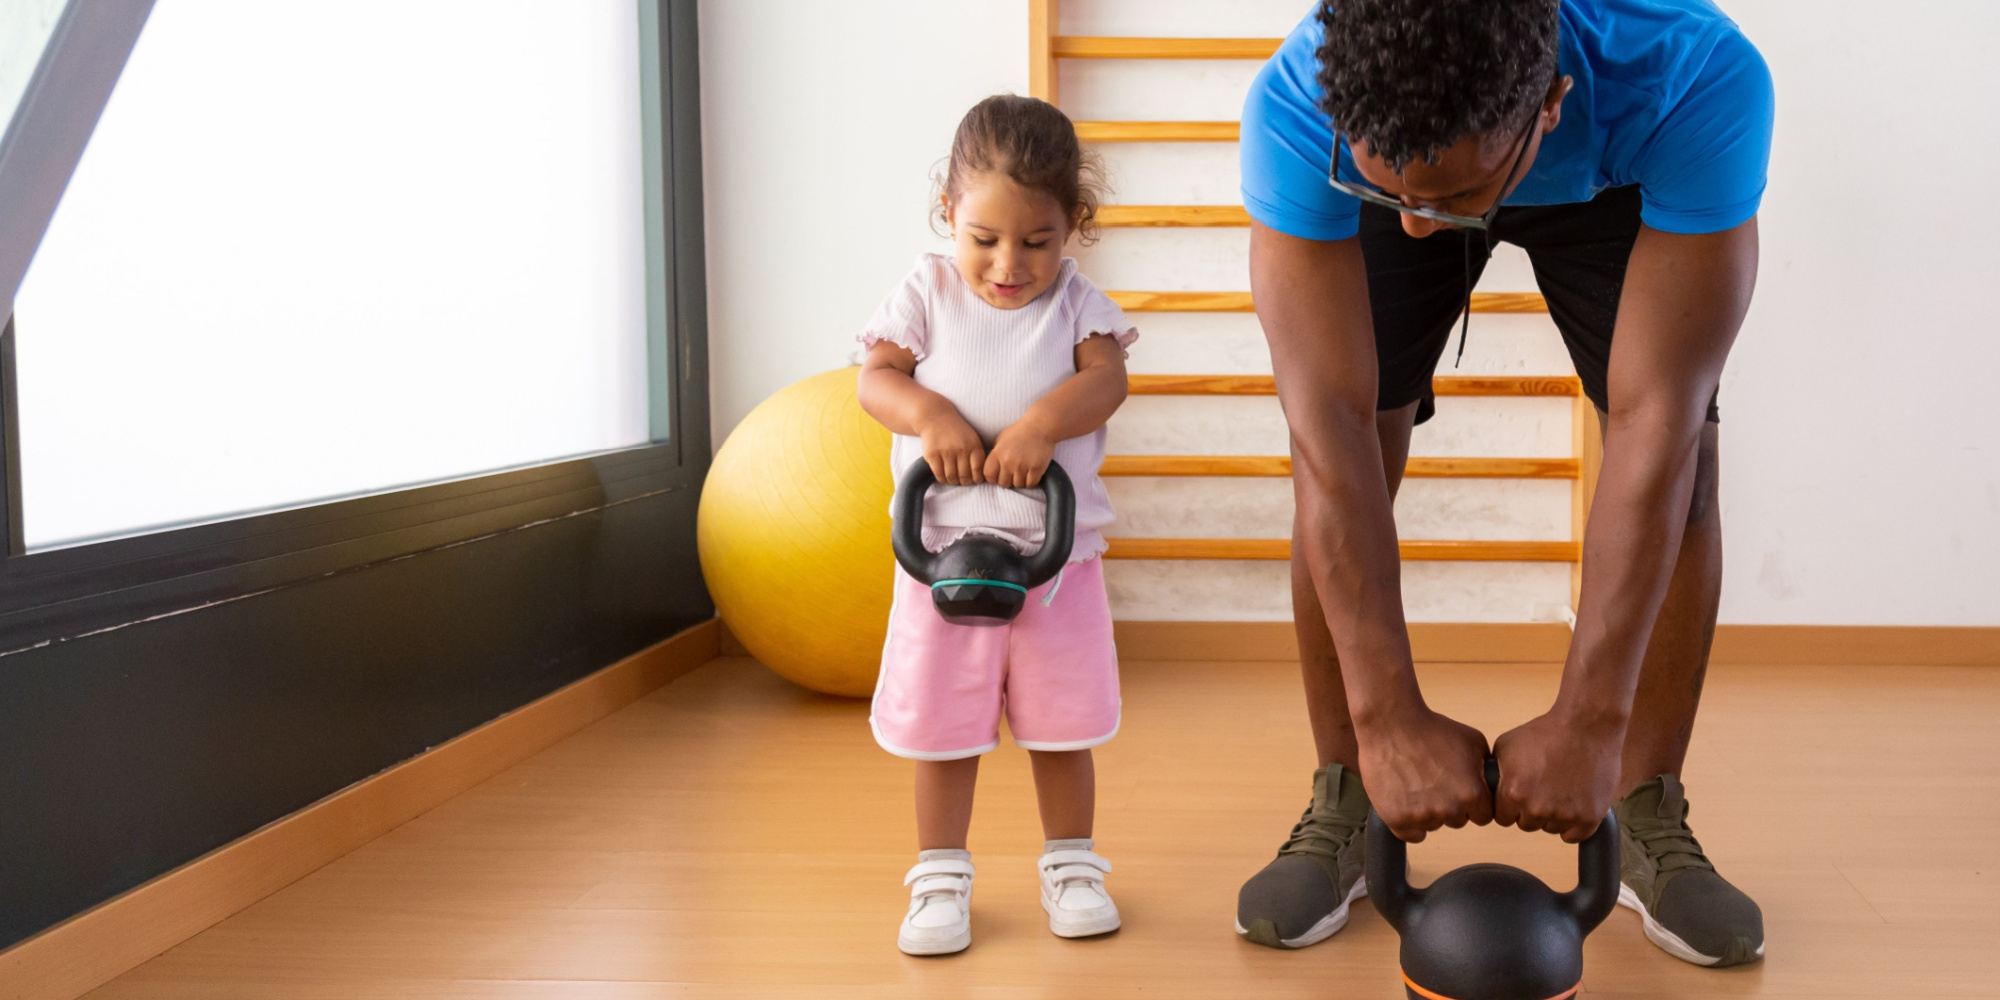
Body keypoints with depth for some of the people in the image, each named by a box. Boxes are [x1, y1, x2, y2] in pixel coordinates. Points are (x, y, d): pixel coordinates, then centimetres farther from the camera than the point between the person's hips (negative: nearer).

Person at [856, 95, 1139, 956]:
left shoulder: (1076, 301, 1)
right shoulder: (927, 291, 0)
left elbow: (1106, 379, -13)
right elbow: (875, 378, -5)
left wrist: (1045, 420, -30)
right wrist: (929, 414, -24)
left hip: (1057, 551, 0)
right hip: (943, 550, 0)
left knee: (1060, 725, 10)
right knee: (942, 727, 7)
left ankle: (1070, 864, 28)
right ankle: (941, 876, 22)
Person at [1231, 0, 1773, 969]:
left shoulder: (1702, 80, -44)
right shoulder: (1296, 105, -42)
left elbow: (1654, 422, -43)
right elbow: (1330, 421, -42)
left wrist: (1588, 724, -44)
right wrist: (1391, 718, -44)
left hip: (1610, 181, 0)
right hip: (1375, 161, 1)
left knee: (1684, 456, -14)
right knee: (1337, 455, -14)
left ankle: (1650, 821, 2)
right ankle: (1342, 808, 2)